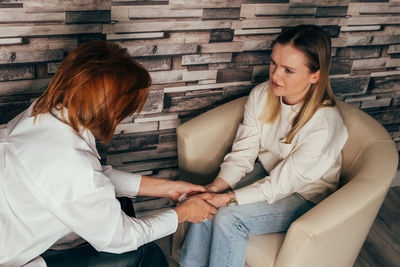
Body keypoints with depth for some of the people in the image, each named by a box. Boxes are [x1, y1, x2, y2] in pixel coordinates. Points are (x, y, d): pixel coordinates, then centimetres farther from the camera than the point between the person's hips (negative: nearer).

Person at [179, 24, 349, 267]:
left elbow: (281, 184, -25)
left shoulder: (325, 124, -29)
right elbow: (242, 153, -9)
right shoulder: (261, 95, -12)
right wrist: (215, 187, -24)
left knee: (228, 217, -24)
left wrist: (228, 199, -30)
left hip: (305, 195, -5)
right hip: (265, 172, 5)